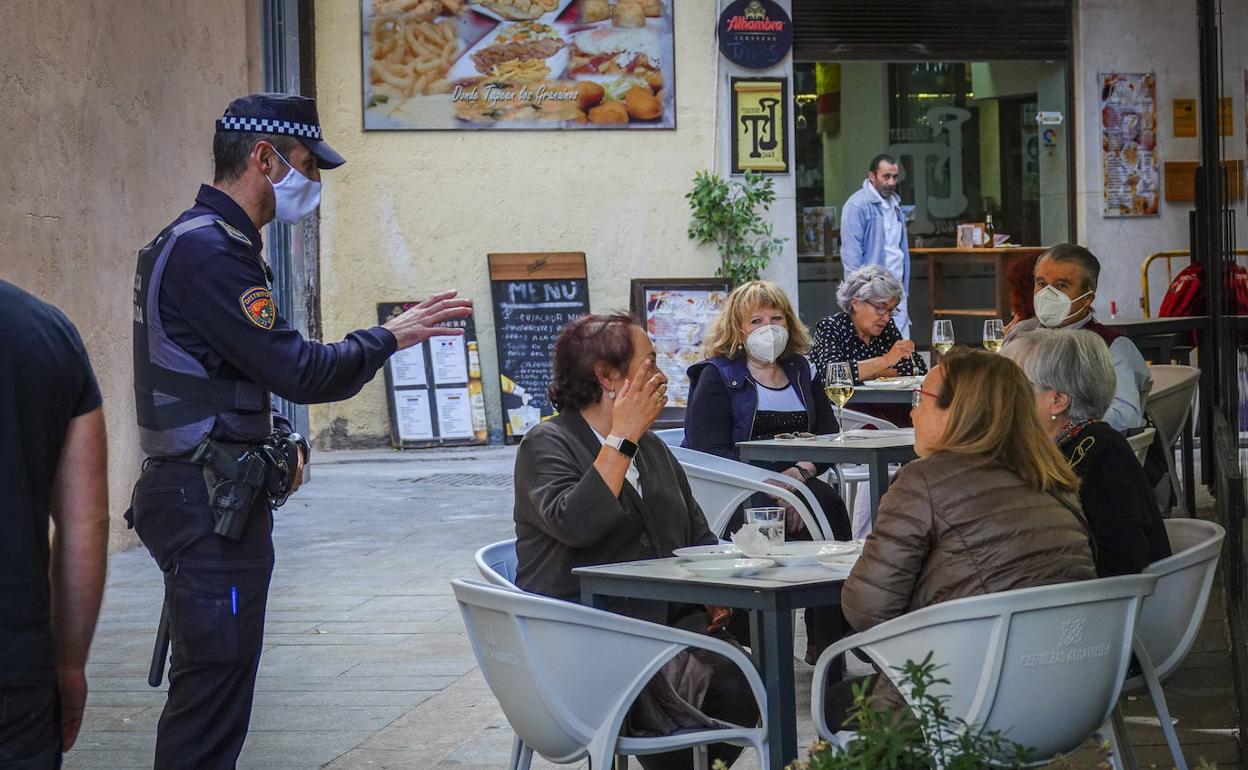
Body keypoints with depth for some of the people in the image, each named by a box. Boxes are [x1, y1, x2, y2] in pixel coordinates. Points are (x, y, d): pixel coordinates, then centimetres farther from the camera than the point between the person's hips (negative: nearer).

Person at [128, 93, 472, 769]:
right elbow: (298, 371, -19)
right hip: (209, 506, -11)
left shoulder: (197, 240, 18)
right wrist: (390, 337, -6)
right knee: (214, 686, -9)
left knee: (214, 683, 15)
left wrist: (272, 441, 10)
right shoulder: (209, 249, -17)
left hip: (216, 499, 11)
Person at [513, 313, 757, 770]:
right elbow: (574, 525, -22)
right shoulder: (547, 445, -2)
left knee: (736, 683, -24)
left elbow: (698, 536, 28)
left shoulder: (652, 447, 21)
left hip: (668, 620, 7)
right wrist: (622, 438, -16)